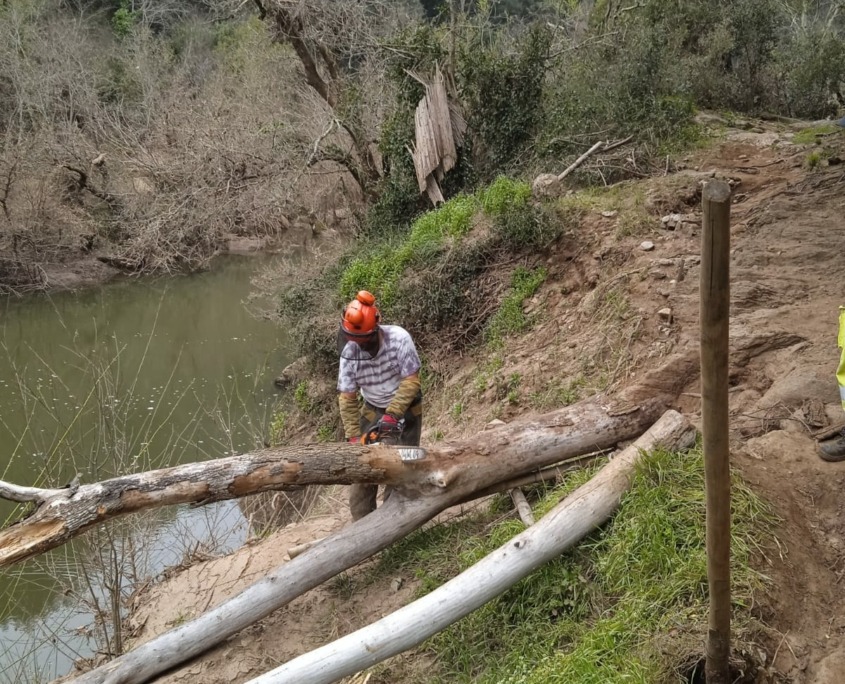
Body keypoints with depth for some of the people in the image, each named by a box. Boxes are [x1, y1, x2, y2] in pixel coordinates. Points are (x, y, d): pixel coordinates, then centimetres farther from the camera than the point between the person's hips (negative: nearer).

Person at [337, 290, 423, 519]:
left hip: (405, 410, -2)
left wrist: (392, 416, -29)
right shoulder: (349, 353, -18)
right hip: (371, 411, 3)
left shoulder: (399, 338, -26)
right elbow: (347, 399, -11)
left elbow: (411, 381, -22)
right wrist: (353, 437, -15)